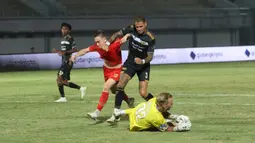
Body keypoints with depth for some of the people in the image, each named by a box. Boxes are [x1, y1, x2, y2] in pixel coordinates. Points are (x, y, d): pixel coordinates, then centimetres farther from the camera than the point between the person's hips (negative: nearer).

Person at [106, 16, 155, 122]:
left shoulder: (150, 38, -19)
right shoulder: (131, 29, -13)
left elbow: (150, 56, -17)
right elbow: (117, 34, 0)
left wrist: (143, 61, -37)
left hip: (143, 66, -3)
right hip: (130, 63, 3)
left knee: (143, 93, -11)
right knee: (120, 86, -14)